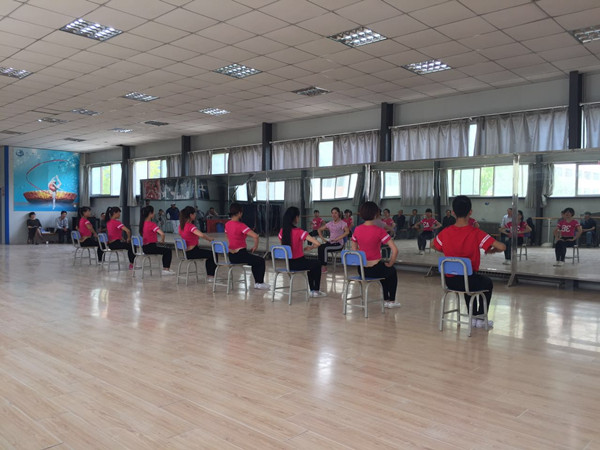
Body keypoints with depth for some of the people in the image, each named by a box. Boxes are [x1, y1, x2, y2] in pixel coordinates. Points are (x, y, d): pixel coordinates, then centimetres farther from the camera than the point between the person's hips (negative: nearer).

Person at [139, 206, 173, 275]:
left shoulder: (143, 223, 7)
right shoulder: (152, 224, -18)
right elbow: (162, 234, -30)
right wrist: (162, 241, -8)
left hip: (144, 247, 8)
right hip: (150, 247, -8)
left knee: (165, 250, 27)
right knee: (168, 251, 10)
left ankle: (164, 268, 29)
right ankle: (166, 269, 10)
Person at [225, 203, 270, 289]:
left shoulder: (227, 224, 3)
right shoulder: (240, 225, -20)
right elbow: (255, 236, -27)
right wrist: (255, 246, -10)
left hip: (231, 255, 8)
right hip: (240, 255, -8)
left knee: (255, 260, 30)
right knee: (261, 261, 14)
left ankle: (257, 282, 33)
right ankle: (260, 283, 23)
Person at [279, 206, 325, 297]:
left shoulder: (282, 231, -2)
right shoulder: (299, 232, -20)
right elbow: (318, 243, -25)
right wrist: (310, 247, -3)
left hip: (287, 263, 6)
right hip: (298, 264, -6)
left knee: (311, 264, 33)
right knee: (317, 265, 24)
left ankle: (312, 290, 38)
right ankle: (316, 291, 32)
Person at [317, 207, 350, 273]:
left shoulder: (342, 223, -4)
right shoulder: (330, 223, 14)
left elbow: (347, 232, -23)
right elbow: (319, 229, 22)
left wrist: (337, 238, -27)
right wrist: (322, 237, 4)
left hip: (338, 243, -5)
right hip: (330, 242, 5)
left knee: (324, 248, -30)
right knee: (320, 247, -26)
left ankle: (324, 267, -22)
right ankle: (321, 265, -25)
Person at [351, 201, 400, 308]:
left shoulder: (357, 230, -3)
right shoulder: (379, 231, -17)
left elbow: (354, 249, 8)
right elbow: (395, 250, -20)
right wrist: (390, 263, -4)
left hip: (362, 270, 5)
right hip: (375, 269, -5)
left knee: (384, 271, 37)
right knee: (392, 271, 31)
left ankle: (386, 300, 45)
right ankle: (391, 301, 38)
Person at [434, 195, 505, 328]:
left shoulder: (445, 233, -7)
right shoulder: (476, 233, -17)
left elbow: (433, 246, 14)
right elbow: (502, 247, -19)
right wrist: (491, 250, 3)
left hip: (450, 281, 4)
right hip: (470, 280, -3)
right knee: (488, 282, 31)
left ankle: (473, 316, 42)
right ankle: (481, 319, 35)